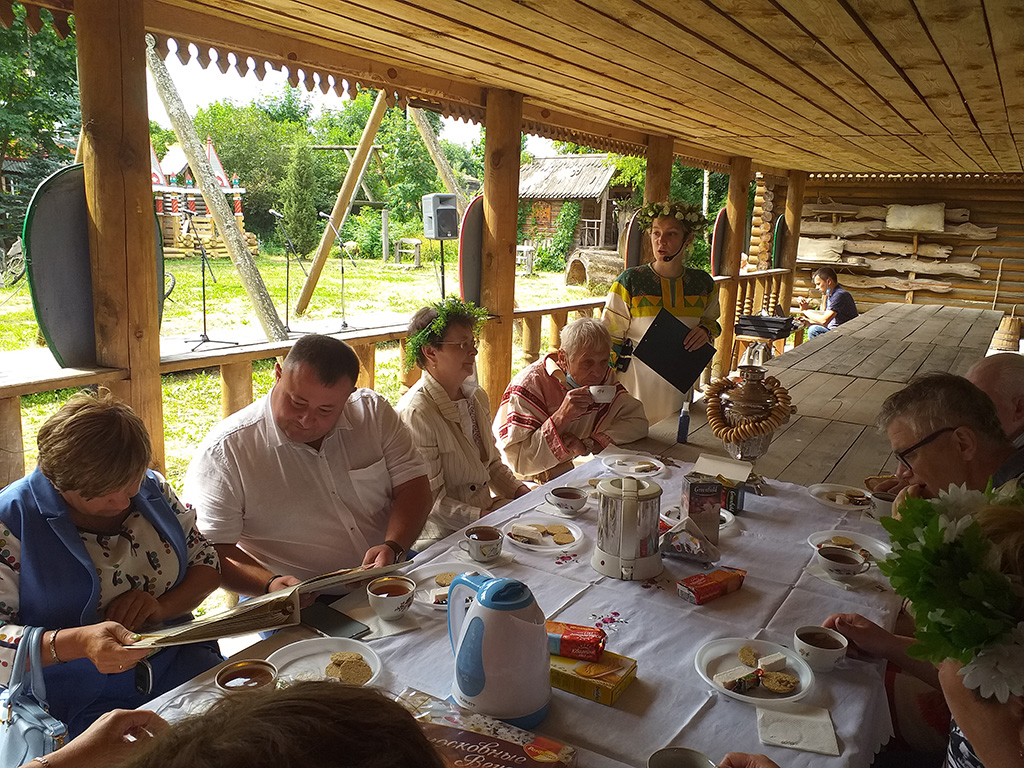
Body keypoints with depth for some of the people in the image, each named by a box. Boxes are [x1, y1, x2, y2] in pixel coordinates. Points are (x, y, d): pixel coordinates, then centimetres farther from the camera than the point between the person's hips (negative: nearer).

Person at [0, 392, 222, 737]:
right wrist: (76, 643, -31)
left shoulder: (152, 489, 4)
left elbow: (207, 563, 10)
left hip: (183, 666, 4)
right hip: (81, 707, -4)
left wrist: (162, 606, -10)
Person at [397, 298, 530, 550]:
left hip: (486, 510, 9)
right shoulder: (415, 414, -18)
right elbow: (431, 501, -17)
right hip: (445, 536, -8)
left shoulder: (477, 397, 9)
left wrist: (521, 492, 2)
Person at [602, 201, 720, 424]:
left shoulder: (703, 283, 2)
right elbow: (610, 336, -4)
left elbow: (712, 320, 21)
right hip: (638, 383, -3)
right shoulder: (630, 281, -8)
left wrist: (706, 330, -3)